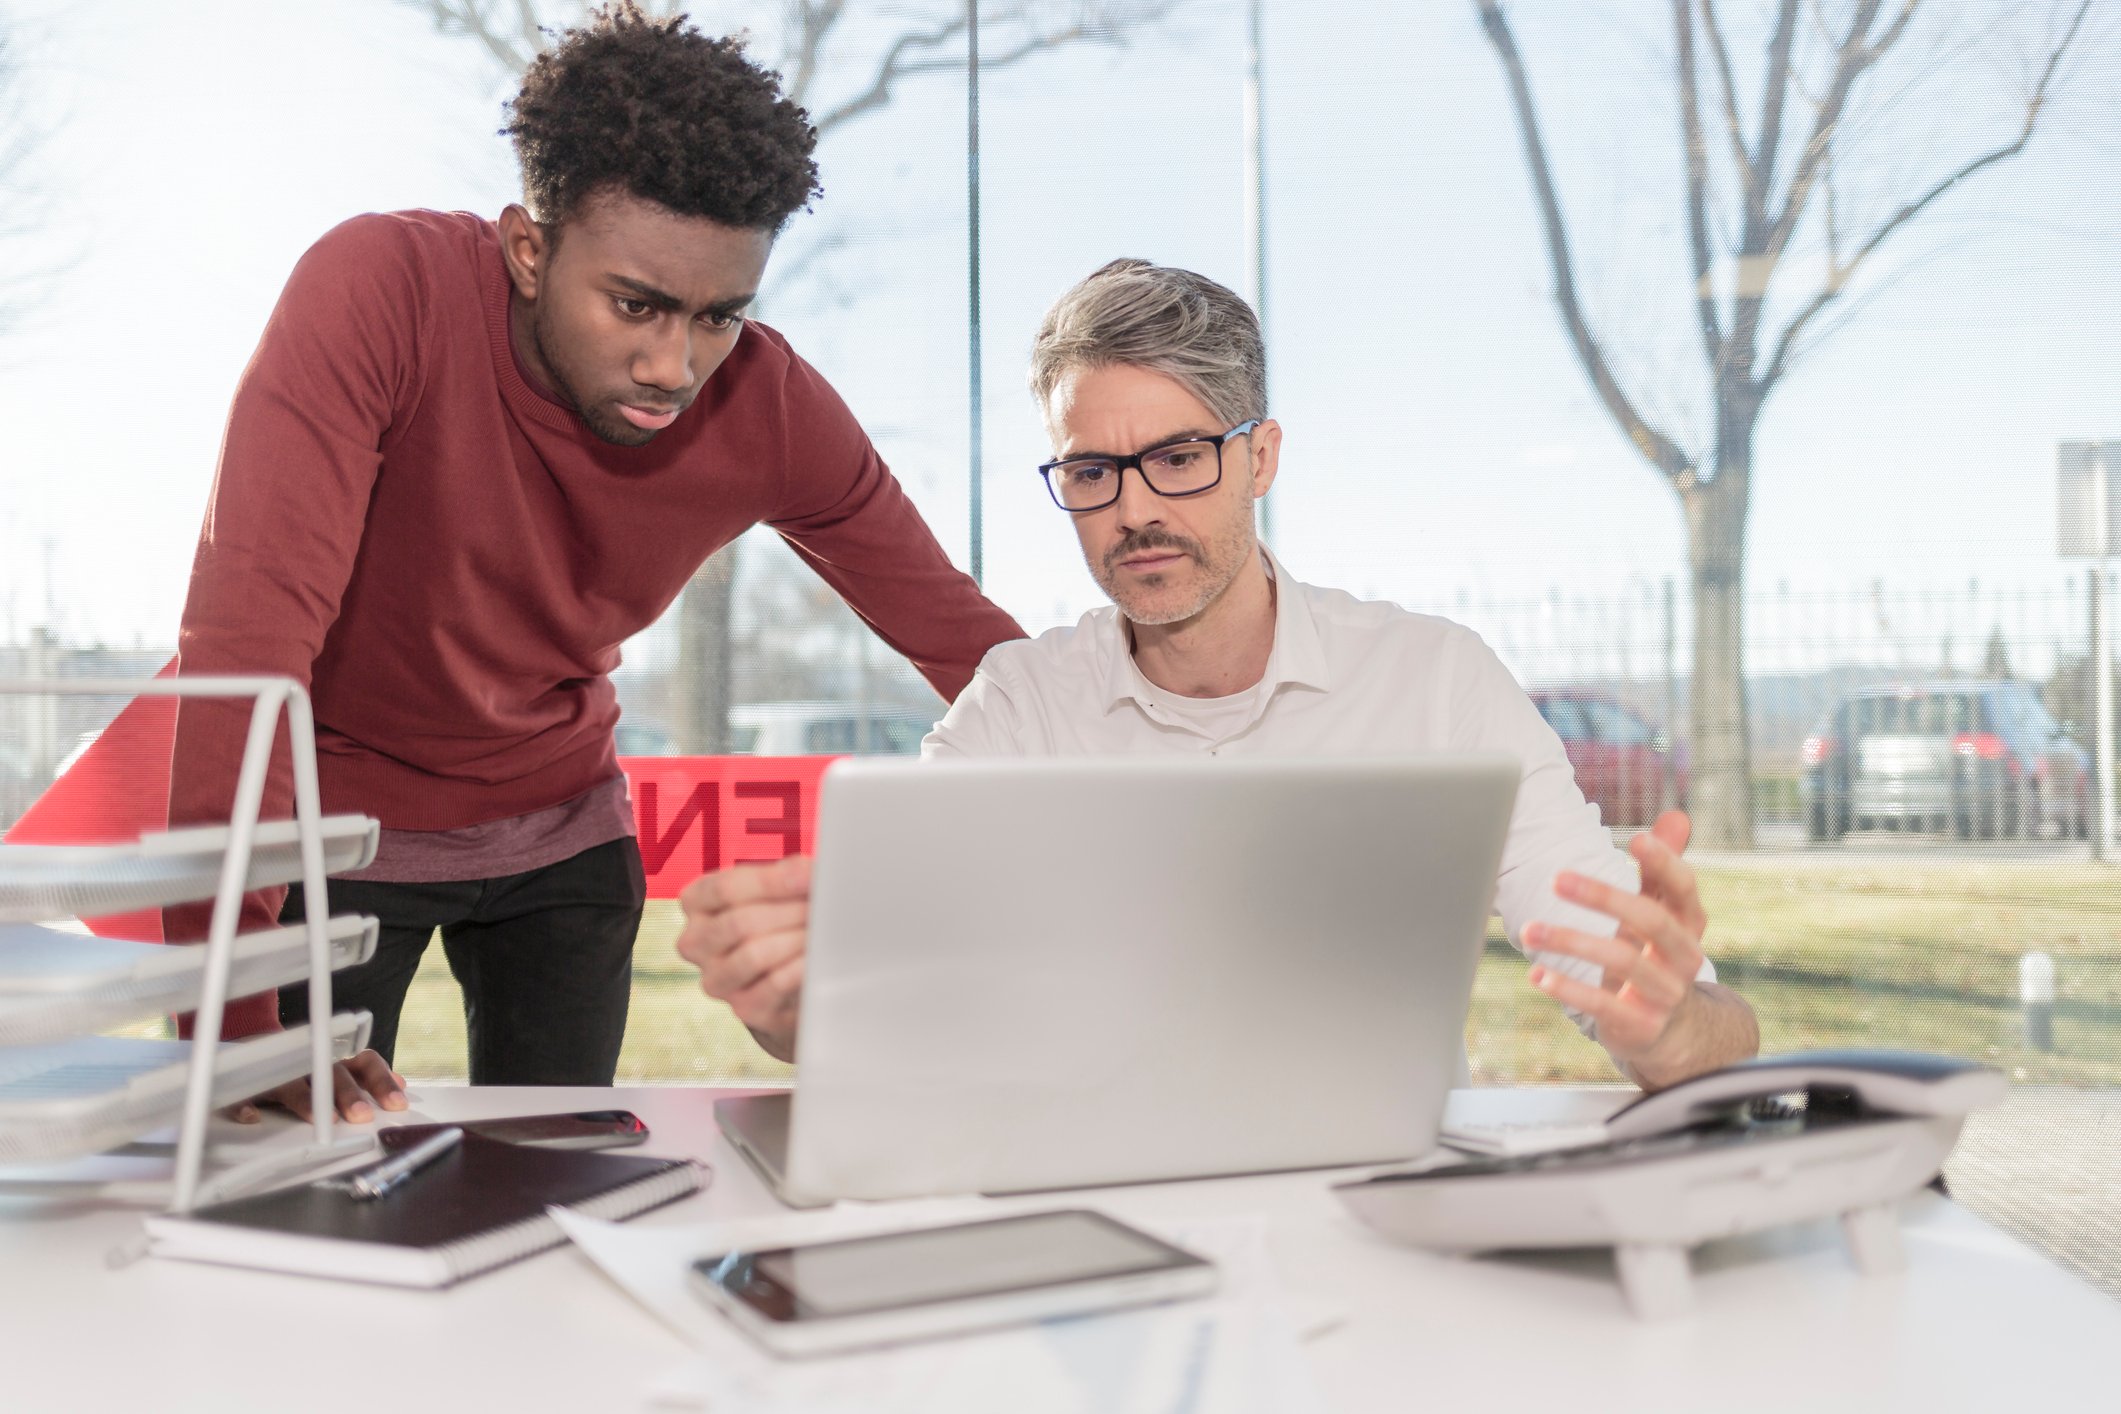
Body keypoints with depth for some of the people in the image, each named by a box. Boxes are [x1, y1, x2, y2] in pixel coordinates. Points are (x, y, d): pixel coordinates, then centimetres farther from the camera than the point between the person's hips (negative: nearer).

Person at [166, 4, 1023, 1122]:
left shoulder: (774, 410, -18)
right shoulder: (379, 290, -29)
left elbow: (962, 640, -10)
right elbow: (249, 626, -36)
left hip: (557, 824, 3)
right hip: (333, 810, -2)